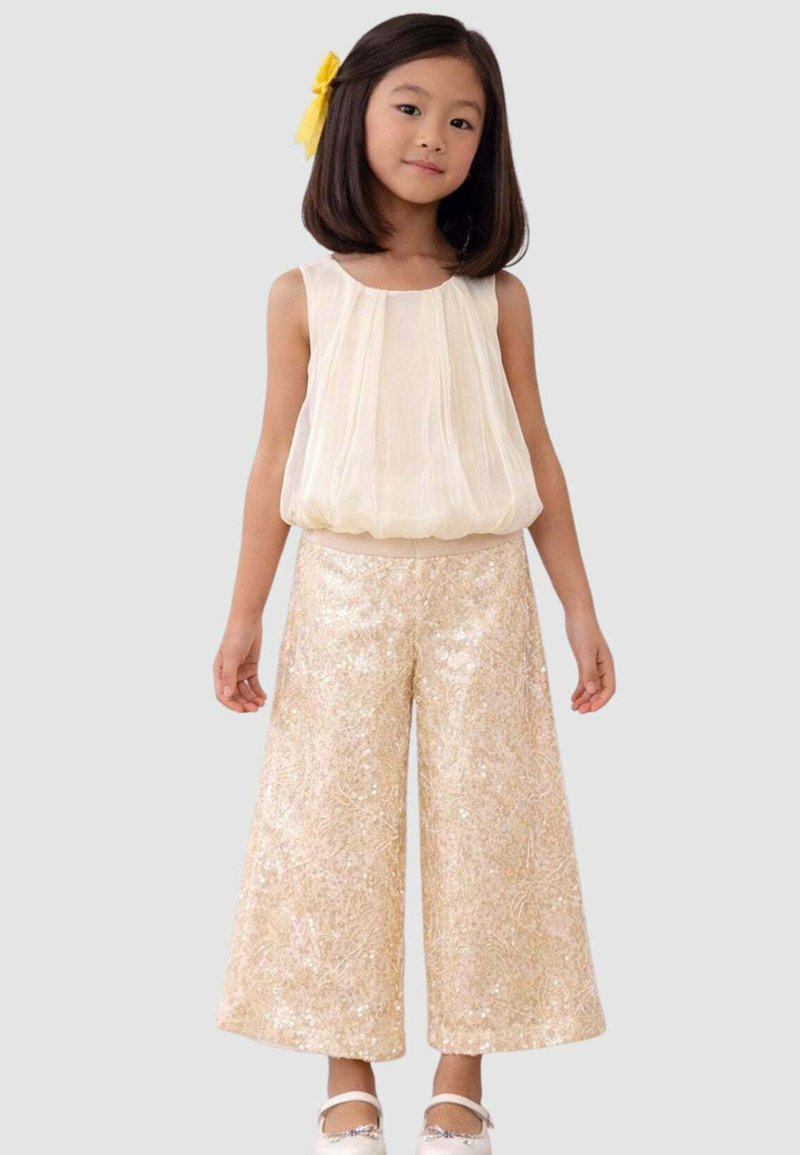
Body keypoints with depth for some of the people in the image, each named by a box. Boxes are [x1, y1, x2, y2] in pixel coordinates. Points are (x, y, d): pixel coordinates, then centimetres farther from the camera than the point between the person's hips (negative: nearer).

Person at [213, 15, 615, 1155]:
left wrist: (581, 613, 4)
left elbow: (536, 460, 7)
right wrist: (244, 618, 0)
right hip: (347, 586, 0)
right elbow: (276, 464, 3)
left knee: (482, 815, 3)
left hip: (481, 588, 1)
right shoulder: (306, 295, 2)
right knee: (335, 815, 3)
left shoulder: (496, 298, 4)